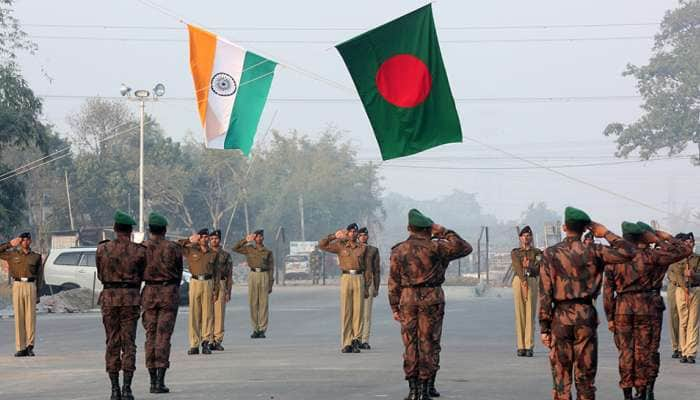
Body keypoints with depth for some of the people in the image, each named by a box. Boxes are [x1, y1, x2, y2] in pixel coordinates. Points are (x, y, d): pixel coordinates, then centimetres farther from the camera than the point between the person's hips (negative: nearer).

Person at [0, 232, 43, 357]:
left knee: (30, 316, -4)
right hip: (17, 286, 0)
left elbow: (39, 276, 9)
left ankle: (30, 345, 2)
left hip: (30, 286, 0)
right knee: (19, 317, -2)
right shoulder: (13, 254, 12)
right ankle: (21, 348, -2)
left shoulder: (36, 257, 11)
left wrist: (38, 292, 1)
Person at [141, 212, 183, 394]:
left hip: (149, 292, 1)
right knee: (163, 336, -2)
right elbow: (179, 272, 4)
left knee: (150, 335, 8)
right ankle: (160, 380, -10)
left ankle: (153, 380, 6)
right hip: (169, 291, -1)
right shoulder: (173, 248, -3)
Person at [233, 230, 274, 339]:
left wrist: (270, 284, -1)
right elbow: (235, 248, 10)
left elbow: (271, 268, 5)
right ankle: (255, 329, 5)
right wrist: (245, 240, 5)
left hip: (264, 275, -2)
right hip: (253, 275, 2)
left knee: (264, 303, -3)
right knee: (253, 303, 0)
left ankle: (262, 329, 0)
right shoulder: (249, 249, 12)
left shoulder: (268, 252, 7)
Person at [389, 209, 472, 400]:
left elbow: (393, 282, 5)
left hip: (408, 298, 2)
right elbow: (465, 248, 3)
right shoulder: (434, 247, -5)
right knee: (429, 343, 4)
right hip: (432, 298, -2)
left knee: (410, 343, 7)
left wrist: (395, 307, 10)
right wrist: (444, 233, 6)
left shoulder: (398, 251, 4)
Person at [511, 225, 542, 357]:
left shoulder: (537, 252, 13)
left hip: (532, 282, 0)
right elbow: (517, 267, -5)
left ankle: (529, 347, -4)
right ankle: (520, 346, 3)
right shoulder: (515, 252, 13)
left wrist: (529, 266, -22)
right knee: (519, 314, 0)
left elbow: (538, 269, -1)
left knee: (530, 314, -4)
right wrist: (524, 281, -20)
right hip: (518, 281, 0)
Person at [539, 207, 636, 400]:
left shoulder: (551, 253, -1)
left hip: (561, 315, 0)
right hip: (586, 315, 0)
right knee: (586, 374, 7)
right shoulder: (592, 252, -2)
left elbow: (545, 293, -4)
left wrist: (544, 327, -1)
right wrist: (605, 233, 6)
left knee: (561, 374, 4)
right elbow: (628, 252, -1)